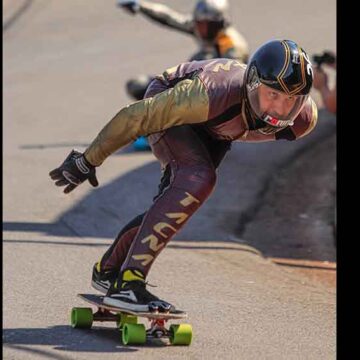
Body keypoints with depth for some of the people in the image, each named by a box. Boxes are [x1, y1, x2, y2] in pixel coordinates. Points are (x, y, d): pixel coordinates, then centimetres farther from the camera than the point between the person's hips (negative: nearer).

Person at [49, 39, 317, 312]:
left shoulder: (304, 118, -28)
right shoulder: (212, 96, -45)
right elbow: (137, 116, -31)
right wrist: (88, 161, -20)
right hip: (166, 102, -6)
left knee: (178, 201, 8)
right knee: (198, 180, -29)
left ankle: (108, 269, 30)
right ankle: (127, 282, -31)